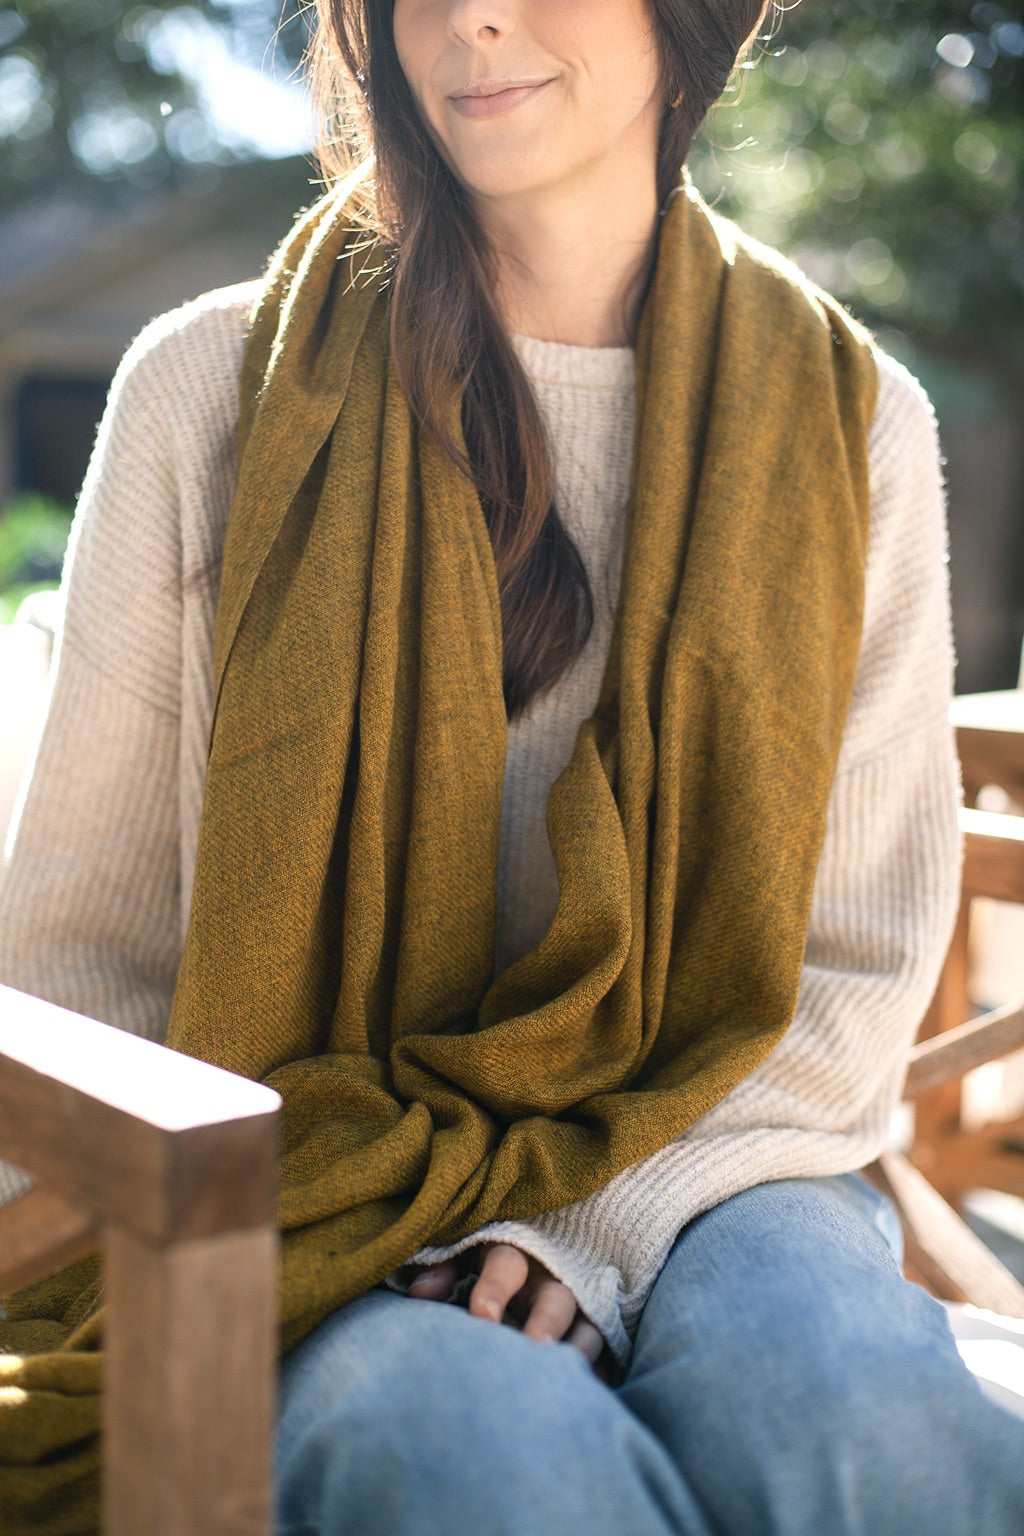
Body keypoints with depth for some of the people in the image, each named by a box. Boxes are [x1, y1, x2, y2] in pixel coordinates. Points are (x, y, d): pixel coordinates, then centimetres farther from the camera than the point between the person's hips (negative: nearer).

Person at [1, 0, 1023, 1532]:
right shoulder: (215, 385, 2)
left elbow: (860, 959, 2)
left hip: (704, 1171, 2)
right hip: (316, 1226, -1)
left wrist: (588, 1230, -12)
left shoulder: (847, 415, 6)